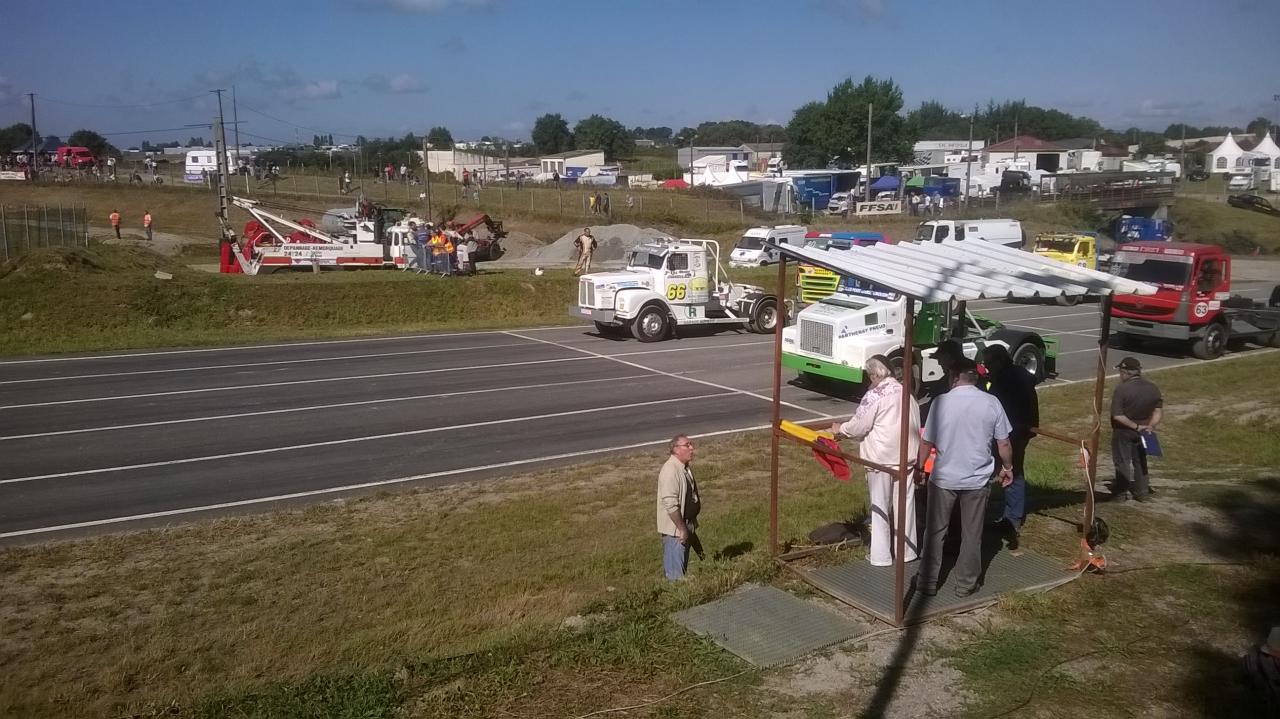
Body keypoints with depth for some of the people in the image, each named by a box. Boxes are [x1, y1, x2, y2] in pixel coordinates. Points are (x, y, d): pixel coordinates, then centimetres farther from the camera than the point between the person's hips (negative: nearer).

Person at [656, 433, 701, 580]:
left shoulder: (686, 468, 9)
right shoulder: (670, 470, -22)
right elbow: (670, 504, -27)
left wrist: (691, 527, 19)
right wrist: (682, 529, -23)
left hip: (686, 527, 10)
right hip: (675, 529, -10)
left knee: (683, 567, 19)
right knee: (675, 573, -2)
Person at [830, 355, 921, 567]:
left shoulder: (875, 395, -13)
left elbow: (858, 425, -11)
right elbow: (914, 424, 10)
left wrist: (840, 429, 8)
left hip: (881, 458, -6)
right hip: (907, 456, 6)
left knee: (880, 506, 3)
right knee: (905, 504, 13)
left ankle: (881, 555, 9)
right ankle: (907, 551, 23)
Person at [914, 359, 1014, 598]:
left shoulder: (941, 402, -12)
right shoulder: (991, 403, -7)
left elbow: (927, 442, -7)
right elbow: (1003, 443, -1)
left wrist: (919, 467, 8)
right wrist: (1008, 467, 16)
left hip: (943, 478, -1)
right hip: (977, 479, 1)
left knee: (935, 532, 12)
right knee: (972, 534, 14)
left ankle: (928, 582, 18)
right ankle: (966, 584, 22)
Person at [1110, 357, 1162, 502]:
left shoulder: (1121, 389, -20)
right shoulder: (1152, 387, 0)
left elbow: (1117, 416, -24)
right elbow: (1159, 411, 1)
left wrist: (1136, 427, -17)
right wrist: (1151, 426, -6)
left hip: (1123, 432, -5)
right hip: (1142, 433, 5)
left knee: (1123, 461, 7)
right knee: (1140, 461, 18)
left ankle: (1120, 492, 15)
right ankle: (1142, 492, 22)